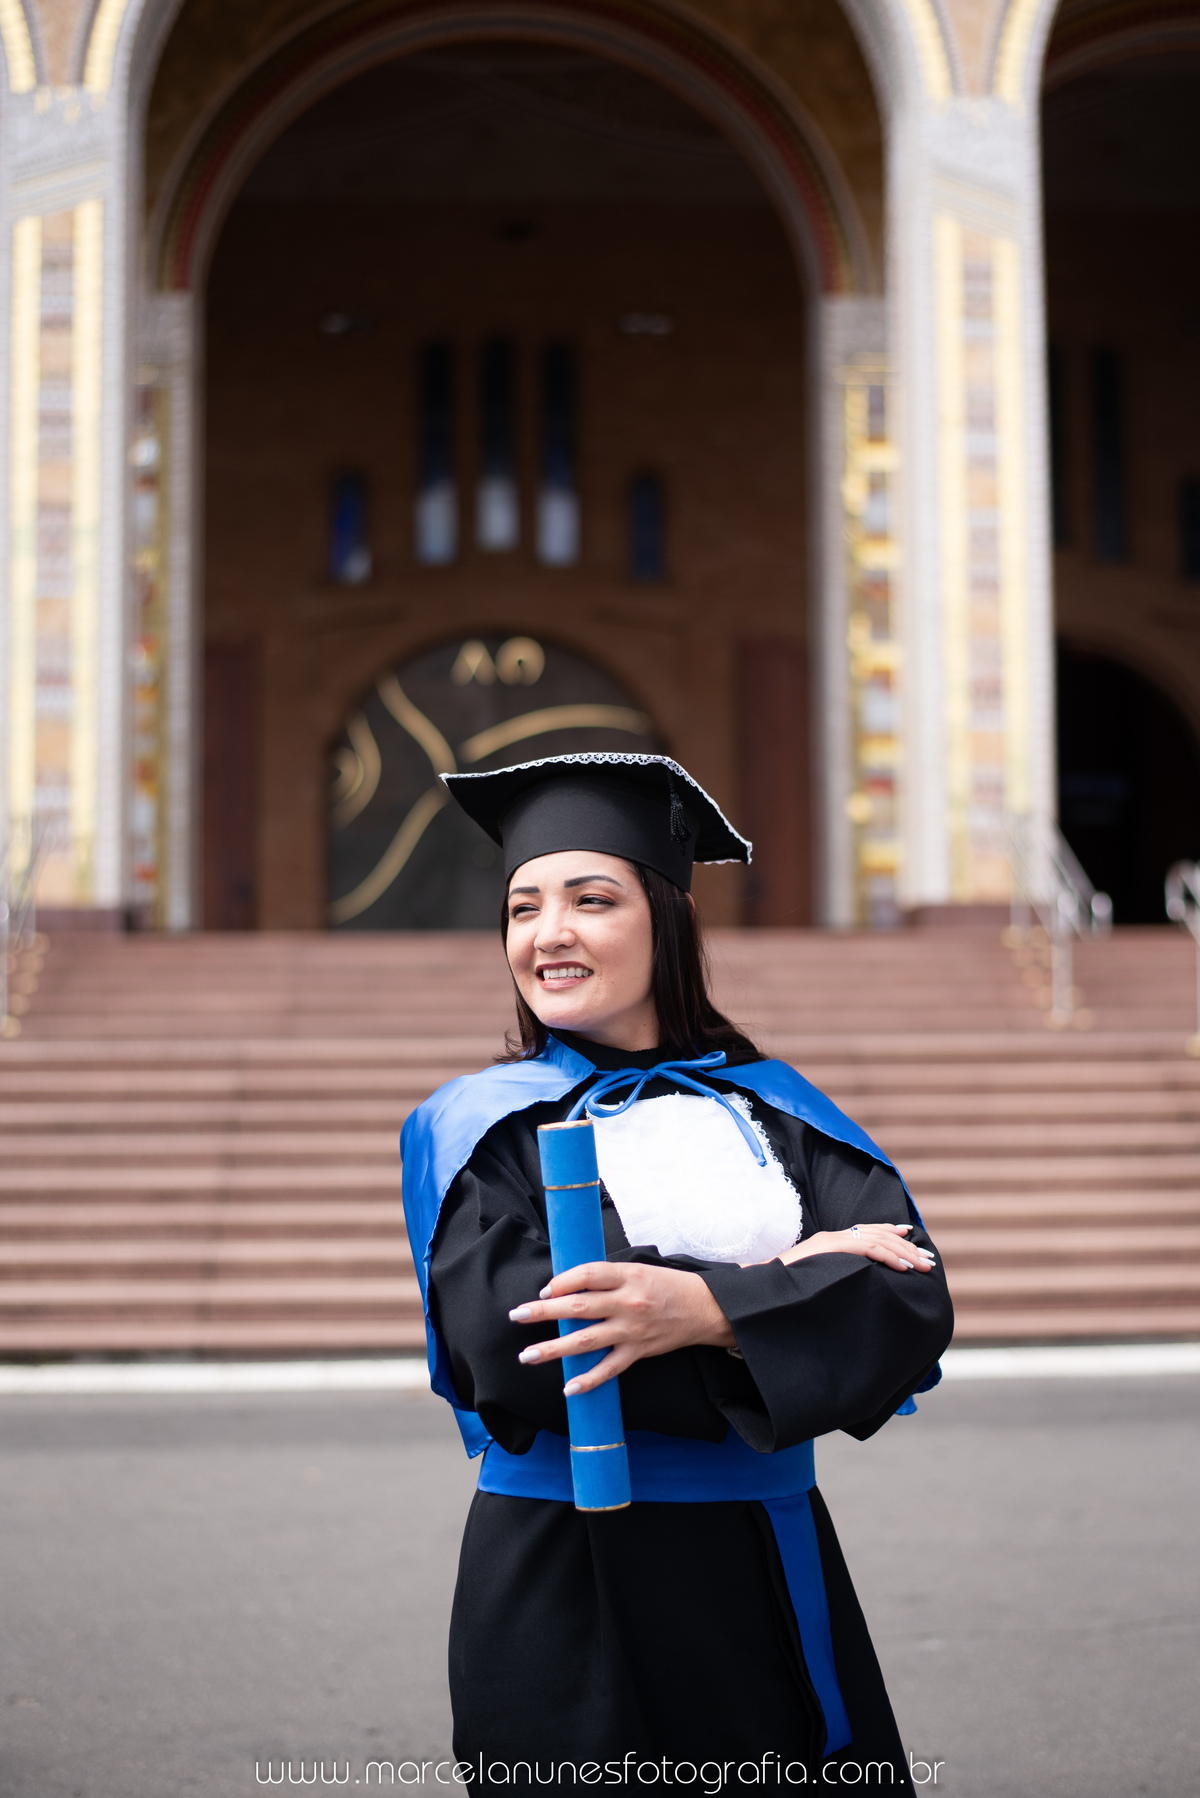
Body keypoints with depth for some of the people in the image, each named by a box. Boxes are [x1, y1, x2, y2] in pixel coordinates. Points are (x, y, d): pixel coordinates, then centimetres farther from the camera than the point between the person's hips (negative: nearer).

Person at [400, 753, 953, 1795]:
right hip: (562, 1584, -2)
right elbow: (499, 1336, -17)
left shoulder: (773, 1110, 6)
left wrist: (709, 1310, -26)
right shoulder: (481, 1127, 0)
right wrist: (783, 1280, -16)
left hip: (771, 1568, 3)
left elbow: (911, 1302, -8)